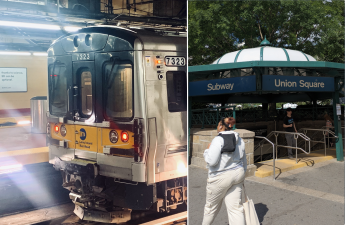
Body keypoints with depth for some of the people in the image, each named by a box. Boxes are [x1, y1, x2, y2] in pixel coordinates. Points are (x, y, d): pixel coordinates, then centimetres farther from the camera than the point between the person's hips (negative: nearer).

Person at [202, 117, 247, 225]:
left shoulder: (218, 140, -19)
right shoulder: (239, 140, 5)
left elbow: (211, 161, -22)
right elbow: (243, 160, 14)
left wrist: (207, 150, -4)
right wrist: (242, 174, 27)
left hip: (220, 177, -6)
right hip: (237, 174, 7)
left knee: (211, 205, 15)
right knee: (235, 206, 8)